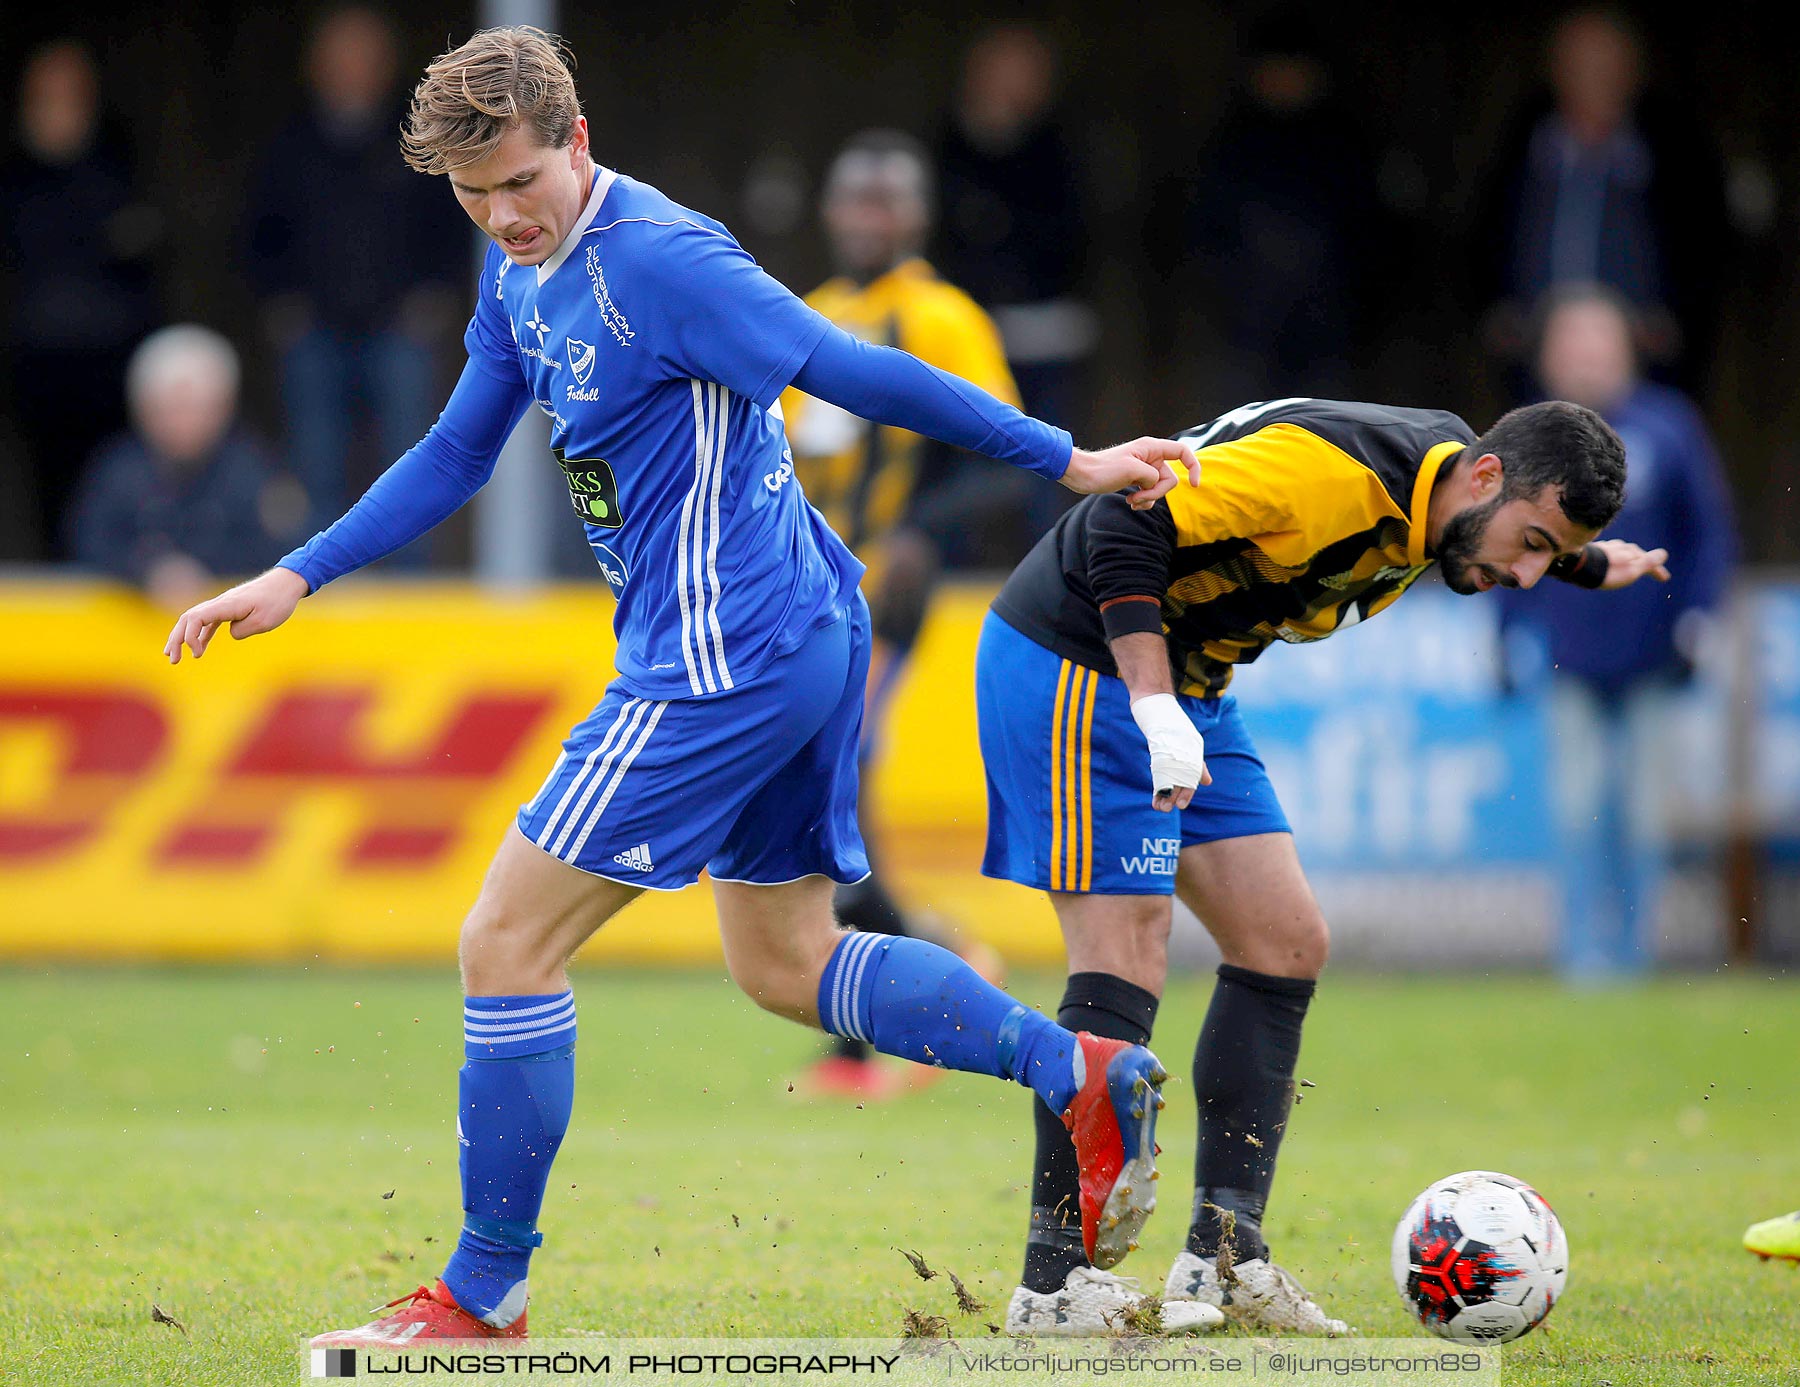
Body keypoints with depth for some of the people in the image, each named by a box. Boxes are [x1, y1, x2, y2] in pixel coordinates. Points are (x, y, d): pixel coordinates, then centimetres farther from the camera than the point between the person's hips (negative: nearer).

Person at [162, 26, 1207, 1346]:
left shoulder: (659, 260, -20)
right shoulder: (524, 267, 9)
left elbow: (861, 374, -16)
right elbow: (456, 455, 20)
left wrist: (1065, 461, -9)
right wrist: (297, 578, 14)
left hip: (719, 666, -10)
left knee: (508, 945, -5)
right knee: (786, 965, 18)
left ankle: (483, 1297, 2)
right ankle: (1085, 1072, 13)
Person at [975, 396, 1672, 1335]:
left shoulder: (1433, 510, 2)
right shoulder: (1332, 472, -27)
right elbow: (1126, 526, -28)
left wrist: (1580, 564, 33)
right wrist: (1155, 708, -31)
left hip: (1184, 687, 10)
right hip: (1076, 660, -10)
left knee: (1286, 944, 4)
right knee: (1122, 973, -15)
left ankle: (1221, 1257, 7)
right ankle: (1054, 1286, -10)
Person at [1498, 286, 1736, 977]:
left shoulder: (1667, 424, 1)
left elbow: (1710, 528, 6)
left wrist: (1696, 617, -3)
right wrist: (1515, 636, 5)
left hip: (1648, 655, 0)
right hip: (1570, 656, 0)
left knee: (1642, 801, 3)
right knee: (1579, 796, -6)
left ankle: (1633, 945, 13)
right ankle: (1586, 944, -2)